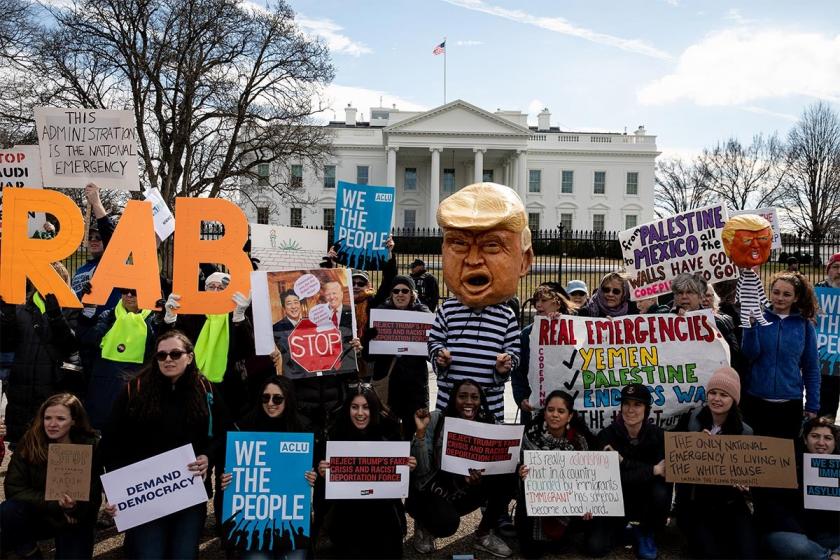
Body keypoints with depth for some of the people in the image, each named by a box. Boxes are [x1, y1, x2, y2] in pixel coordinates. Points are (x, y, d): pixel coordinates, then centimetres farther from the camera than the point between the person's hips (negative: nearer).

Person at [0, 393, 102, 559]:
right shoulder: (30, 443, -12)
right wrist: (55, 503, -23)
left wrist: (74, 507, -34)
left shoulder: (90, 448, -16)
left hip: (74, 522, -1)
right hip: (38, 515, 1)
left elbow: (93, 500, -12)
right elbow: (14, 488, -15)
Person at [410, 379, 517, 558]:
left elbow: (490, 467, -7)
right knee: (447, 523, -34)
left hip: (464, 493, 4)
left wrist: (479, 478, -31)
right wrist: (420, 432, -33)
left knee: (507, 479, -18)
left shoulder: (487, 423, -8)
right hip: (431, 490, -4)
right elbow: (421, 470, -20)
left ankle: (484, 535, 4)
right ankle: (424, 525, 5)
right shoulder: (436, 420, -17)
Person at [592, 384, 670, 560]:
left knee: (661, 492, -34)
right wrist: (652, 470, -28)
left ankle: (646, 532, -1)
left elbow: (664, 473, -24)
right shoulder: (607, 435, -14)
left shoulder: (658, 435, -12)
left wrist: (624, 462, -29)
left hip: (647, 498, 0)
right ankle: (622, 526, 17)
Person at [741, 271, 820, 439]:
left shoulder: (805, 325, 2)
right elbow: (750, 355, -11)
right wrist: (751, 325, -22)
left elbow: (811, 369, 5)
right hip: (755, 402, -1)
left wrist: (812, 406, 3)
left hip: (791, 405, 1)